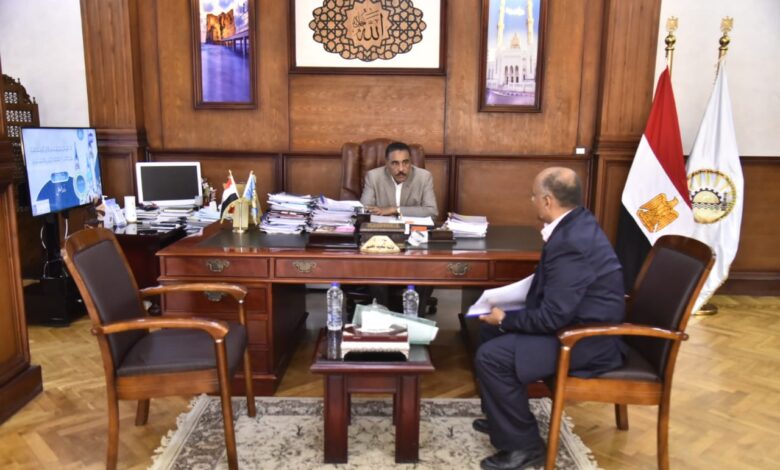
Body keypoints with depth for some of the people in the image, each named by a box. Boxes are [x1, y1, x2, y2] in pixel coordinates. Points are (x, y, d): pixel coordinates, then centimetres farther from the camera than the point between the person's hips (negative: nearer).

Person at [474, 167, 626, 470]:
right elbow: (550, 284, 14)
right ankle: (502, 416, 28)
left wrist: (505, 319, -12)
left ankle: (523, 445, 0)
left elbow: (553, 317, -27)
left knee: (491, 356, -18)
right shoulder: (575, 222, 3)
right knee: (492, 330, 14)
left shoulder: (571, 243, -28)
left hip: (589, 339, -10)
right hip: (577, 319, 10)